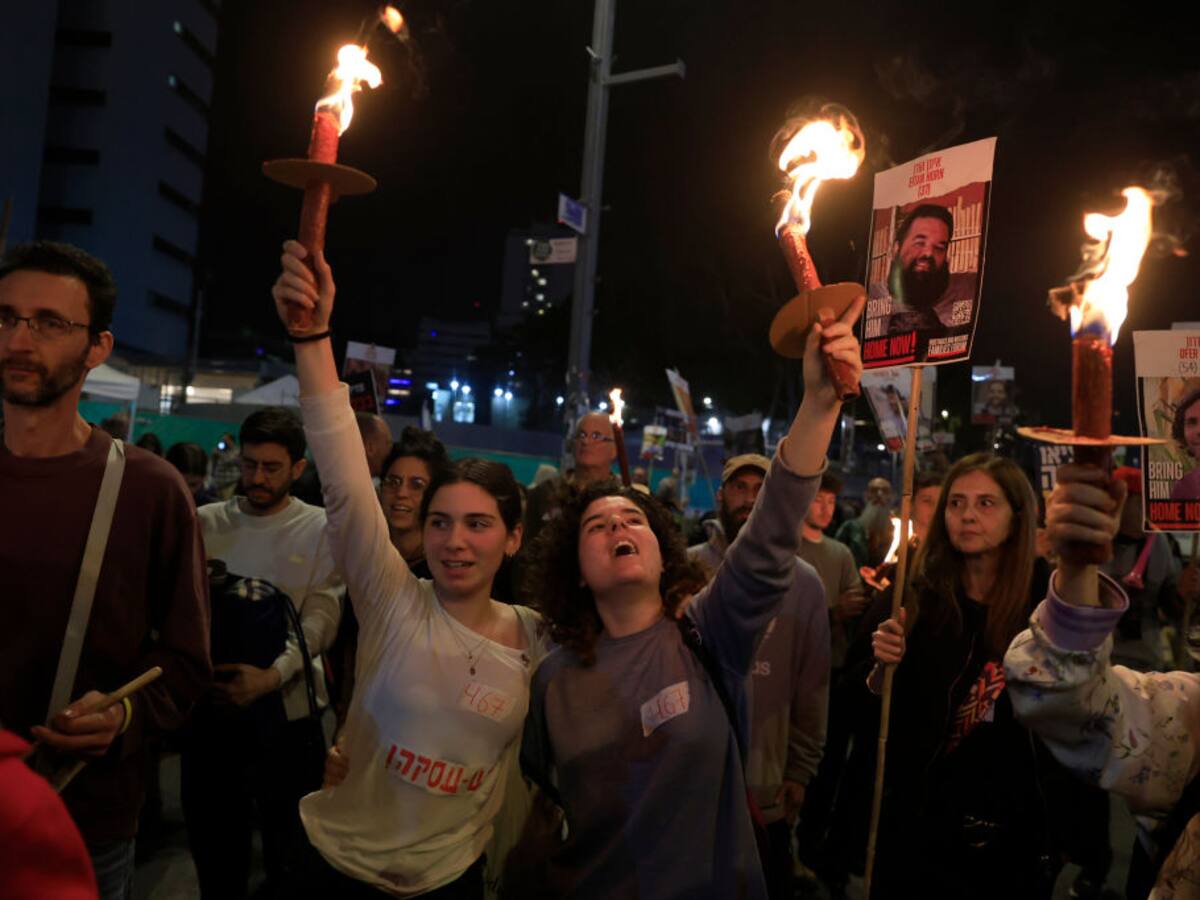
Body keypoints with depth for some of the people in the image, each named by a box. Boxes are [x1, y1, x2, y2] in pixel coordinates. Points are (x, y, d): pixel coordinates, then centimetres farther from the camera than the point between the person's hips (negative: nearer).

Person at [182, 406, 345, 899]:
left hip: (285, 704, -2)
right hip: (211, 698, 2)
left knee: (287, 834, 12)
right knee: (210, 828, 15)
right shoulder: (207, 521, 5)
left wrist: (271, 674, -23)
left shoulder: (321, 529, -2)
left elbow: (321, 619, -9)